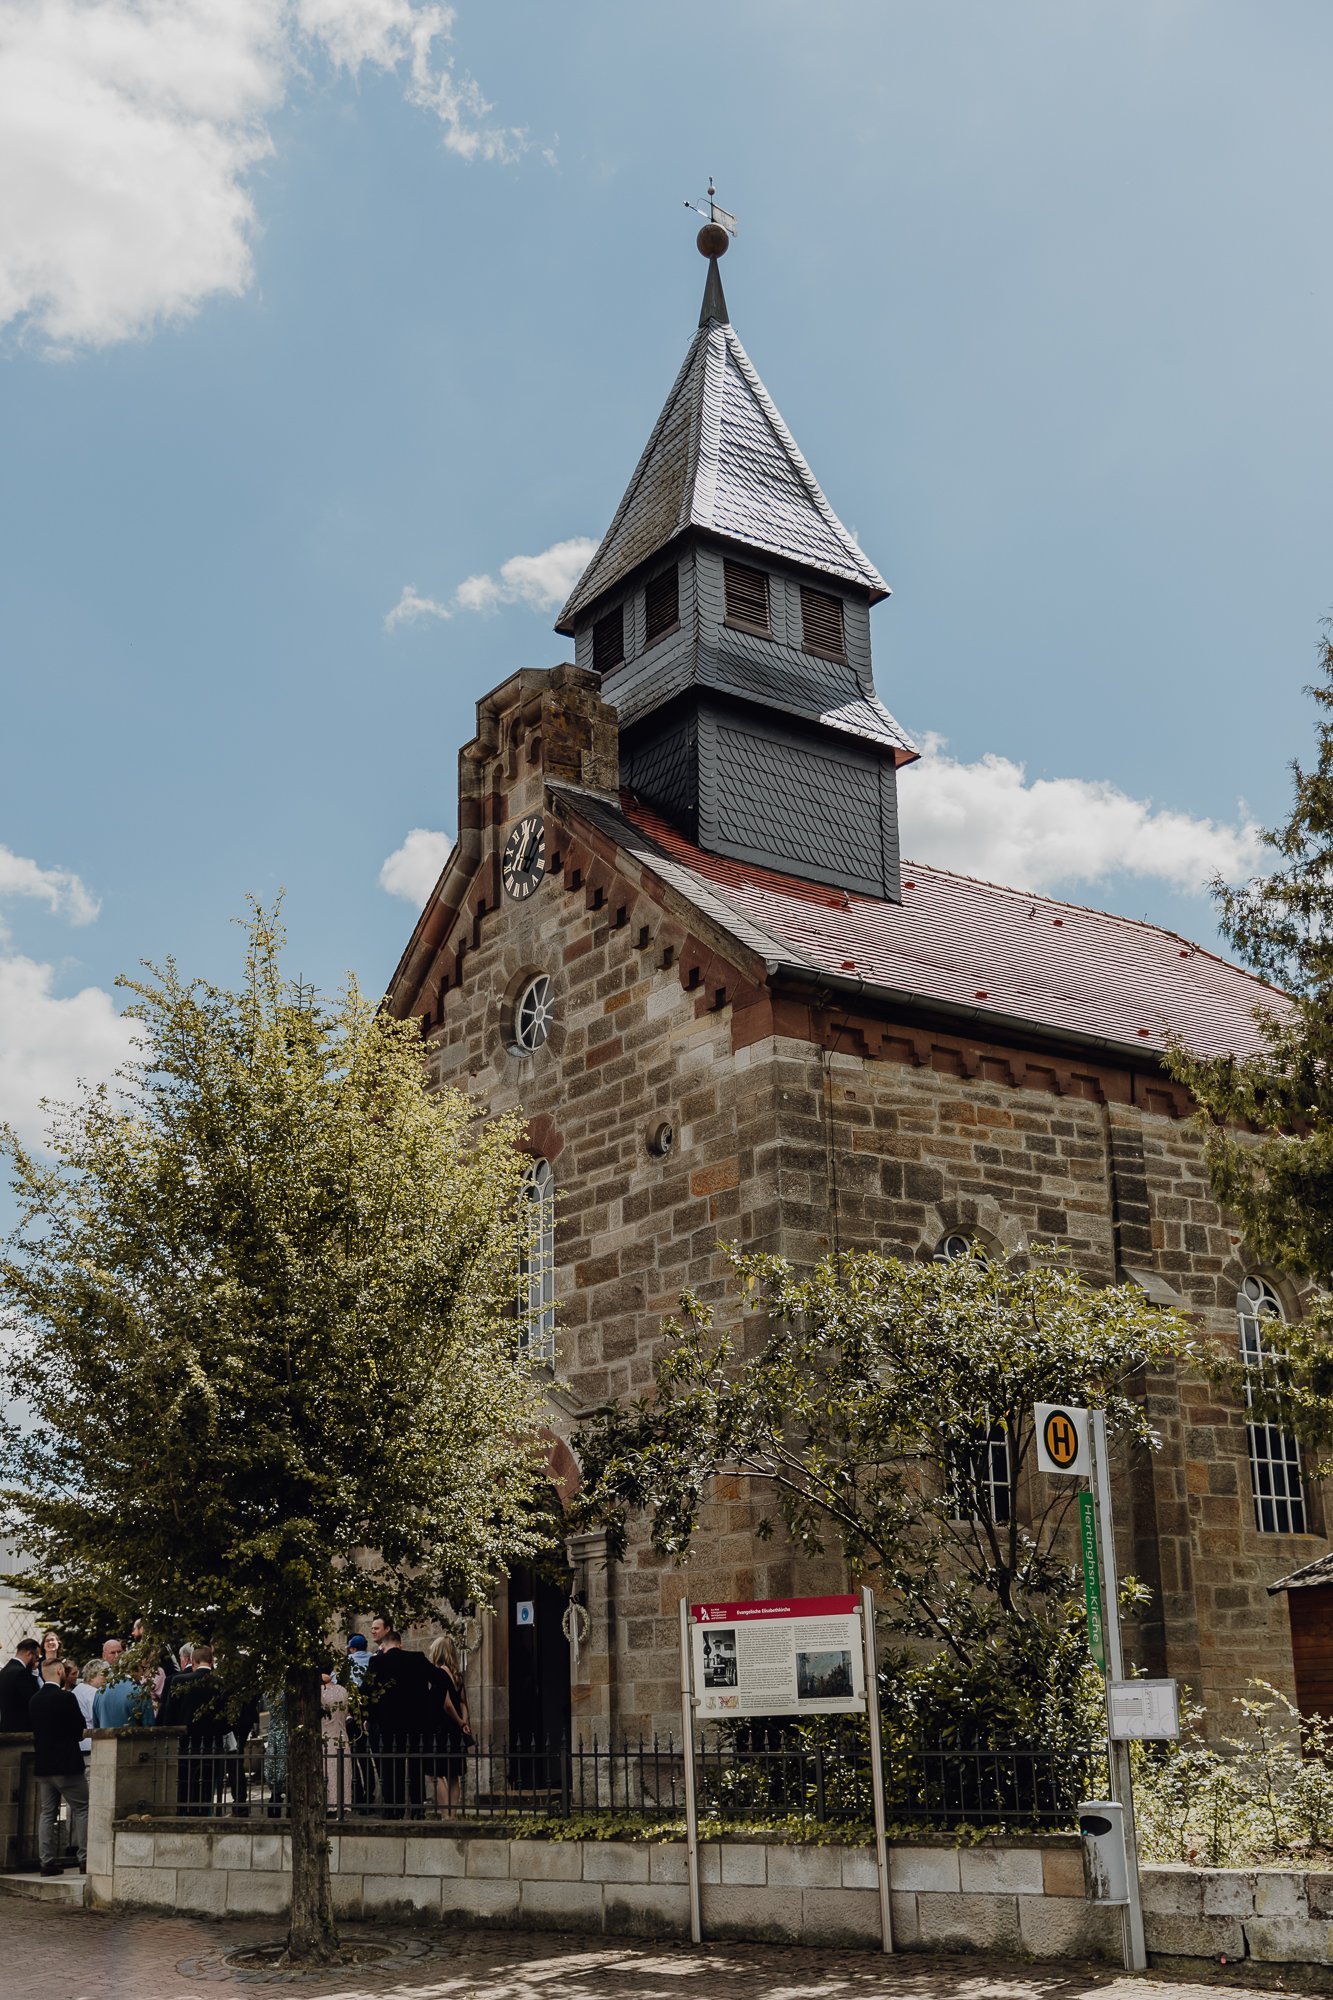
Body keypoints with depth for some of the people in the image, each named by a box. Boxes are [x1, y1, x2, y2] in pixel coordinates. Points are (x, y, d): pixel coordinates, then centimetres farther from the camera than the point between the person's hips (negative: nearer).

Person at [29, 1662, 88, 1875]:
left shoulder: (34, 1700, 4)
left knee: (47, 1813, 10)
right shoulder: (65, 1697, -14)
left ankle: (47, 1861, 8)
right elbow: (80, 1729, -9)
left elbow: (33, 1729, 14)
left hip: (42, 1765, 6)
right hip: (67, 1764, -6)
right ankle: (84, 1858, -3)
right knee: (82, 1809, 1)